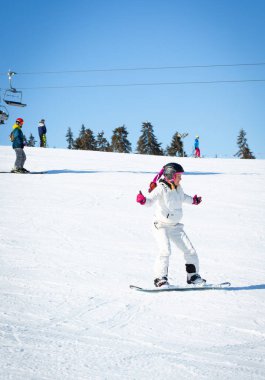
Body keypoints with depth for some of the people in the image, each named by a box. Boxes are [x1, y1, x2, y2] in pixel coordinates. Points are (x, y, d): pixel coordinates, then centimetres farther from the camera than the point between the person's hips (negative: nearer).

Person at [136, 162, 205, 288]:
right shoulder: (161, 188, -18)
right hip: (161, 226, -7)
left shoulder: (178, 188, 2)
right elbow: (151, 200, -34)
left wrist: (193, 200, 42)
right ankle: (160, 278, -15)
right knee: (165, 250, -26)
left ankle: (193, 276, 22)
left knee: (190, 251, 6)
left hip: (176, 227, 7)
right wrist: (143, 200, -55)